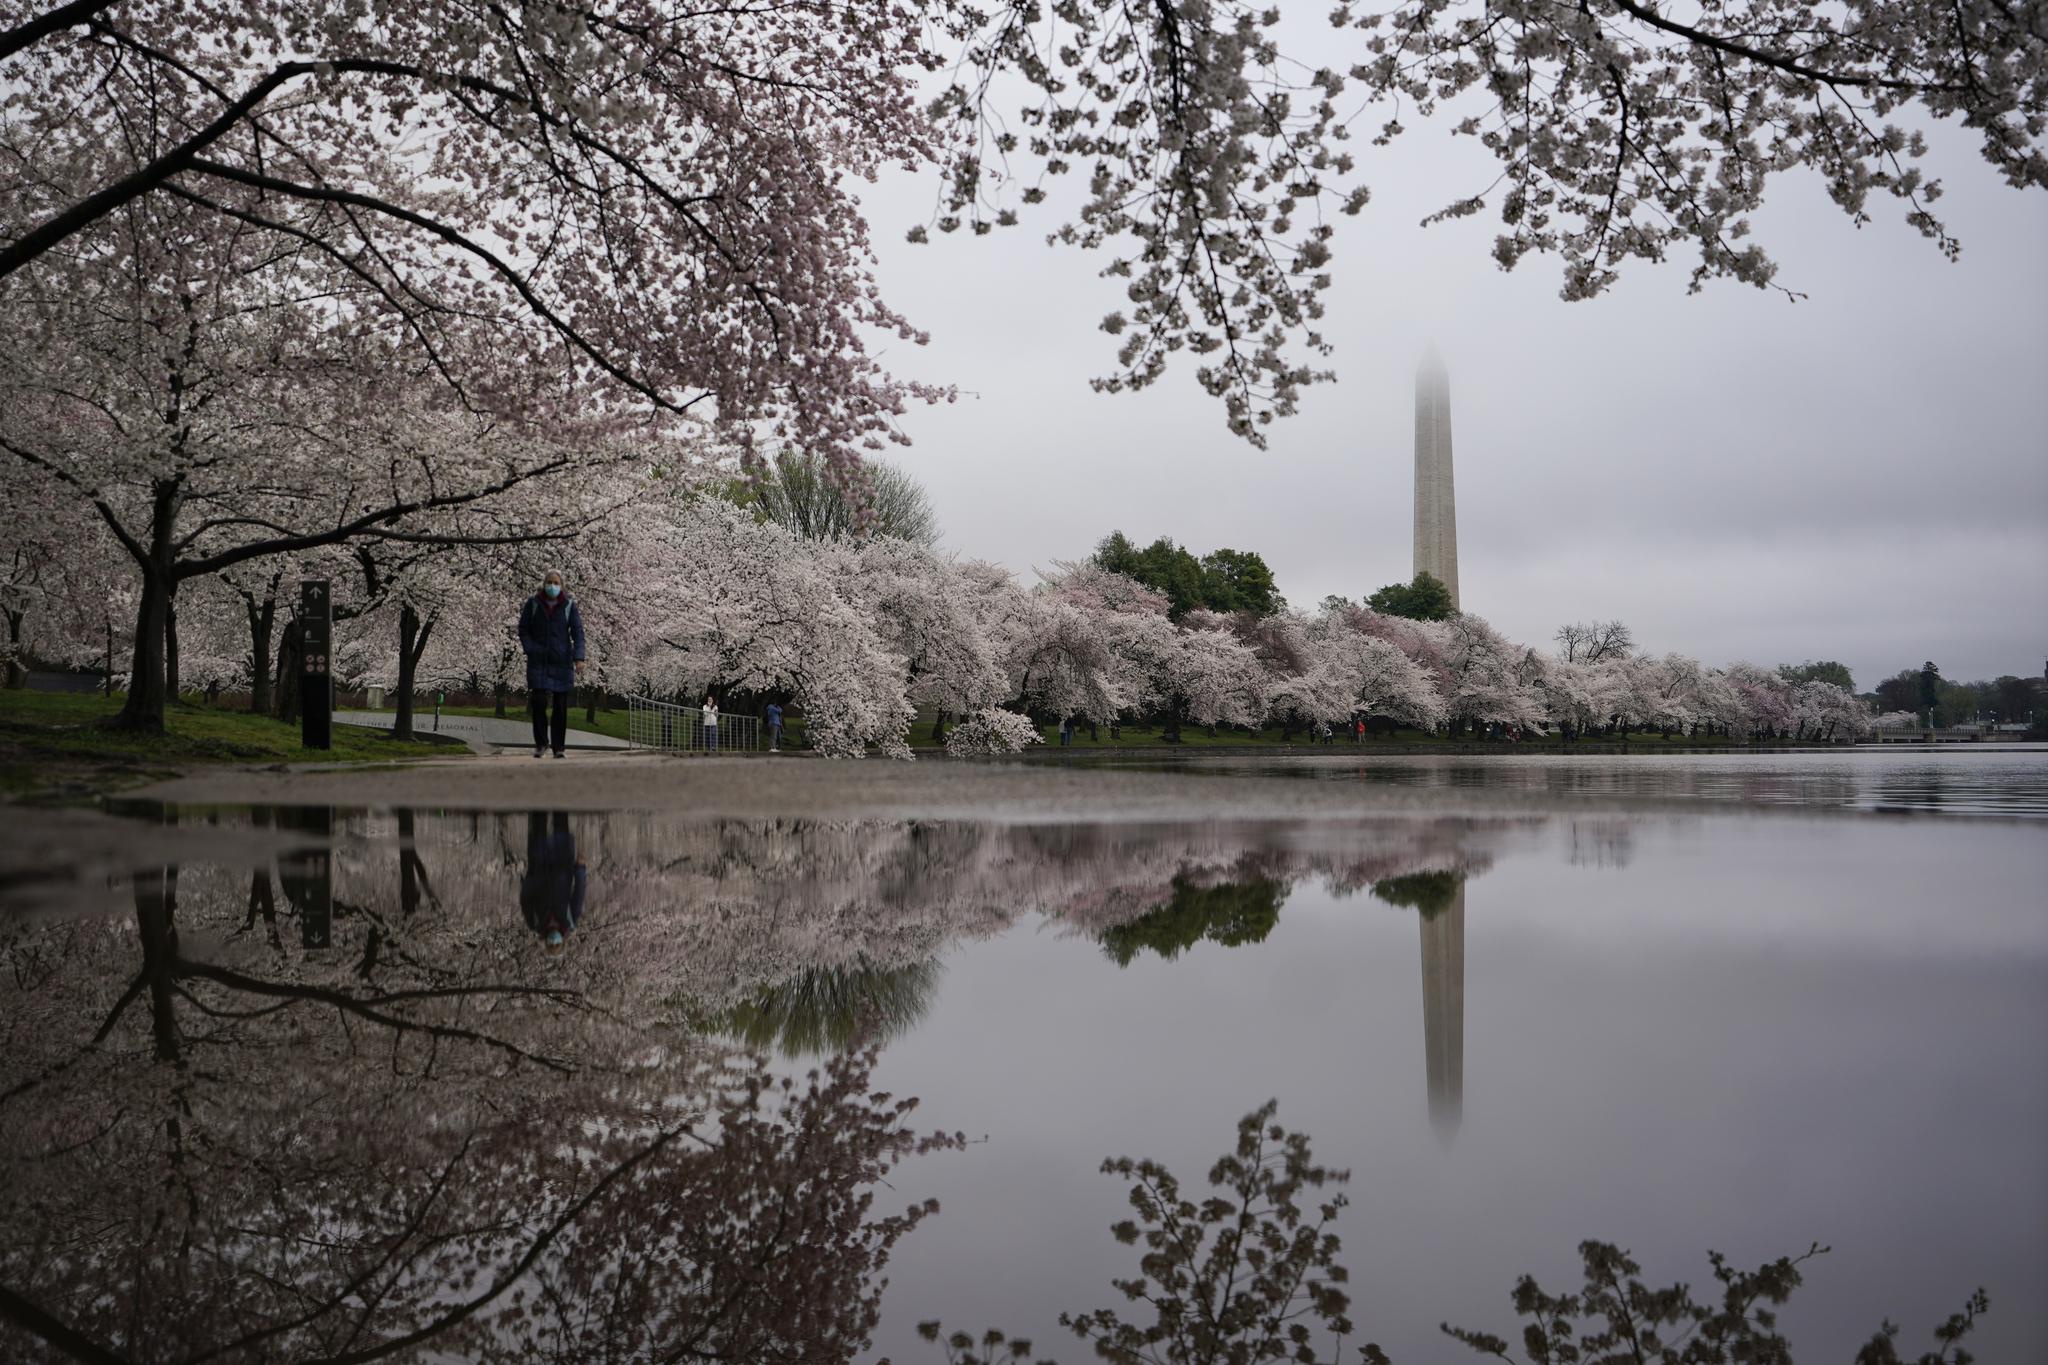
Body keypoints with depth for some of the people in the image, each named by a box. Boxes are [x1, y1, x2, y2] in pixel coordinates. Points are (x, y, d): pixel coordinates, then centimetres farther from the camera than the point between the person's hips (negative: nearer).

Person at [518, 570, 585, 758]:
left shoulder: (569, 605, 0)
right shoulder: (533, 603, 2)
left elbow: (578, 632, -4)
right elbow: (523, 630, 7)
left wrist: (578, 658, -15)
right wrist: (530, 650, -7)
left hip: (561, 662, 0)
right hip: (538, 661, 0)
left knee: (561, 705, 1)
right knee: (538, 701, -9)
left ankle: (559, 747, 8)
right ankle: (540, 743, 6)